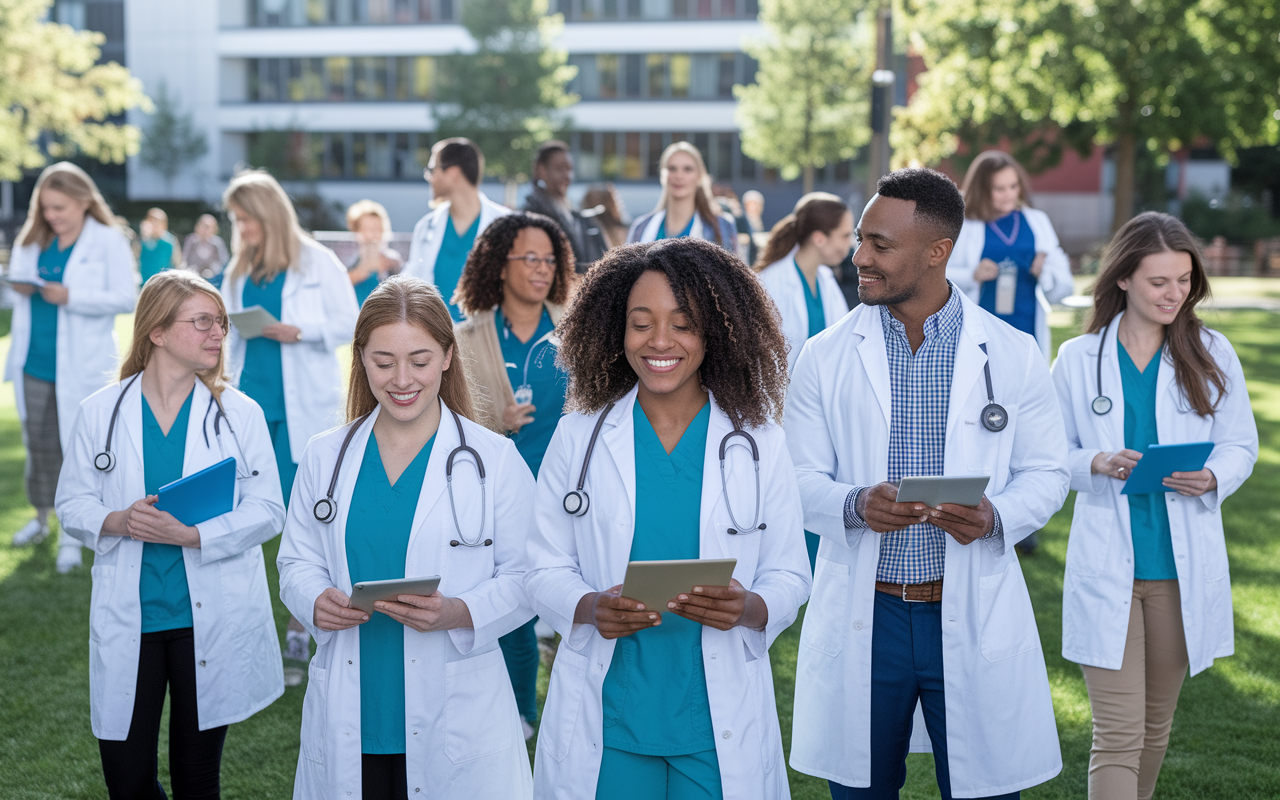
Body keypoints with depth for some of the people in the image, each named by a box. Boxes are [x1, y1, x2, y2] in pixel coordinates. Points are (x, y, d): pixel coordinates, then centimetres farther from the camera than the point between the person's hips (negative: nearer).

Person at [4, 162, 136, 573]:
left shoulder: (109, 241, -8)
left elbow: (126, 297, -14)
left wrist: (71, 297, -22)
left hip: (81, 366, -5)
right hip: (33, 364, 5)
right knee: (39, 446, 15)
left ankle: (72, 536, 9)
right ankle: (41, 518, 32)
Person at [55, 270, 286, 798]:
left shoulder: (240, 414, -1)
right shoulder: (100, 412, 2)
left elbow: (267, 510, -5)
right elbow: (71, 505, 5)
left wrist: (191, 534, -19)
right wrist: (116, 522, -16)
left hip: (210, 621, 0)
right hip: (127, 621, 1)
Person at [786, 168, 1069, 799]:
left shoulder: (1013, 356, 0)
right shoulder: (825, 356, 1)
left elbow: (1046, 474, 4)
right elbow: (798, 478, 1)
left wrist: (995, 516, -17)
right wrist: (854, 506, -20)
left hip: (975, 619, -1)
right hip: (861, 613, 1)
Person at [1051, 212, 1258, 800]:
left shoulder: (1211, 354, 3)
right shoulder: (1079, 359, 1)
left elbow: (1241, 445, 6)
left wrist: (1212, 477, -16)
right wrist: (1097, 464, -17)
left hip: (1183, 568, 2)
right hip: (1106, 569, -2)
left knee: (1155, 726, 16)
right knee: (1117, 737, -8)